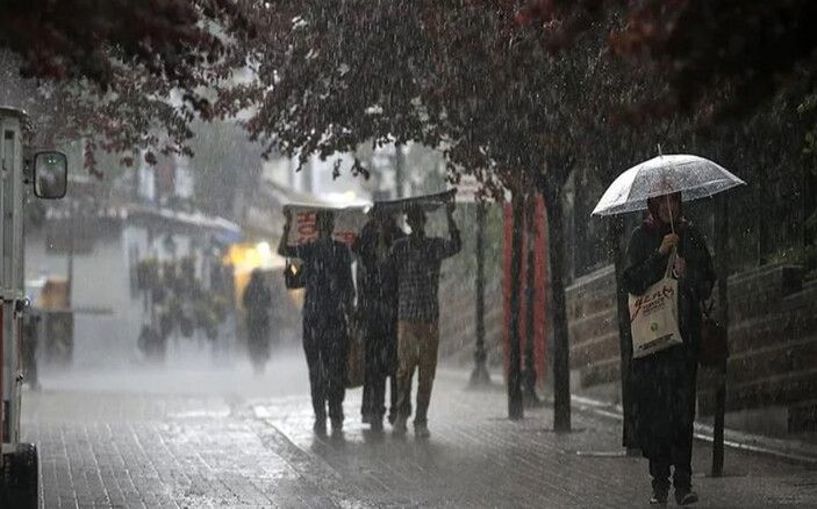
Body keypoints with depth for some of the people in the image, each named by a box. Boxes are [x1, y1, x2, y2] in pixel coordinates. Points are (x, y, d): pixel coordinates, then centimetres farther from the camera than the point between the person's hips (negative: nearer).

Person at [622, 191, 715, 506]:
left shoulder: (691, 236, 11)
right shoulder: (642, 238, 7)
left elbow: (707, 285, 9)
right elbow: (632, 282, -5)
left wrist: (687, 274, -10)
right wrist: (660, 254, -14)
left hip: (685, 334, 0)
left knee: (682, 409, -7)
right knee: (652, 407, -5)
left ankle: (683, 482, -8)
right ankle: (660, 482, 2)